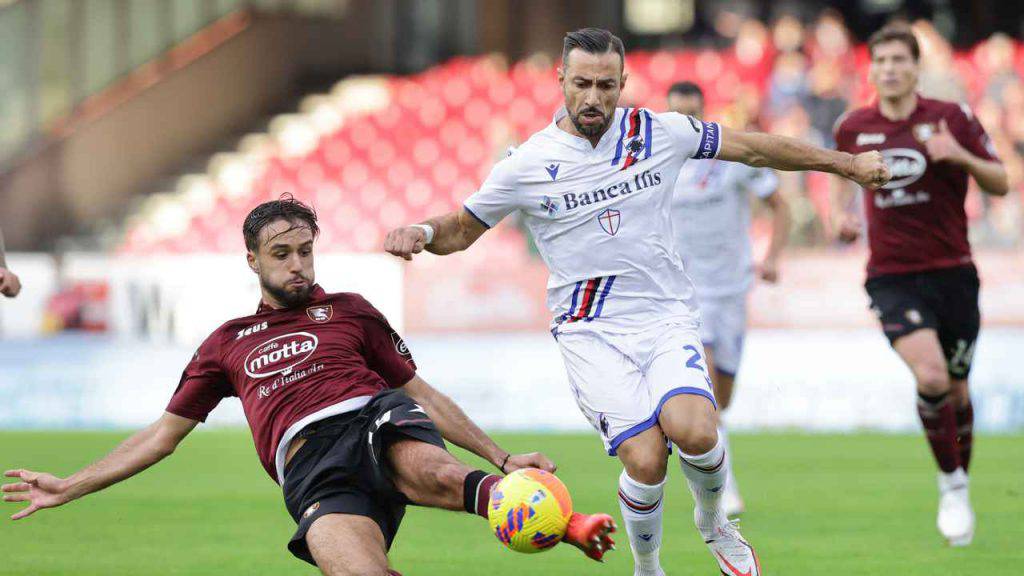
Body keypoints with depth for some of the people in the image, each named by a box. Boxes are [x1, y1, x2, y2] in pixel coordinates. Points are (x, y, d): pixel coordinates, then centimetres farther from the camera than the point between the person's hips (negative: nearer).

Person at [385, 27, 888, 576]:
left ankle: (712, 521, 7)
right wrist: (422, 233, -13)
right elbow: (463, 228, 10)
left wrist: (845, 163, 18)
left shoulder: (659, 133, 1)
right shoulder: (526, 165, -3)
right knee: (645, 461, -20)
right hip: (591, 333, -1)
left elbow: (753, 148, 12)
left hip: (667, 317, 1)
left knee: (692, 432, -26)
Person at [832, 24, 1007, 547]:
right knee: (931, 377, -22)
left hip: (952, 273, 1)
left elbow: (1000, 184, -1)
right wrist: (845, 213, 8)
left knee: (956, 391, 7)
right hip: (892, 278, -1)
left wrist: (960, 156, -18)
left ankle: (961, 484, 30)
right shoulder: (854, 128, 3)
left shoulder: (952, 118, -2)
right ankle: (951, 485, -4)